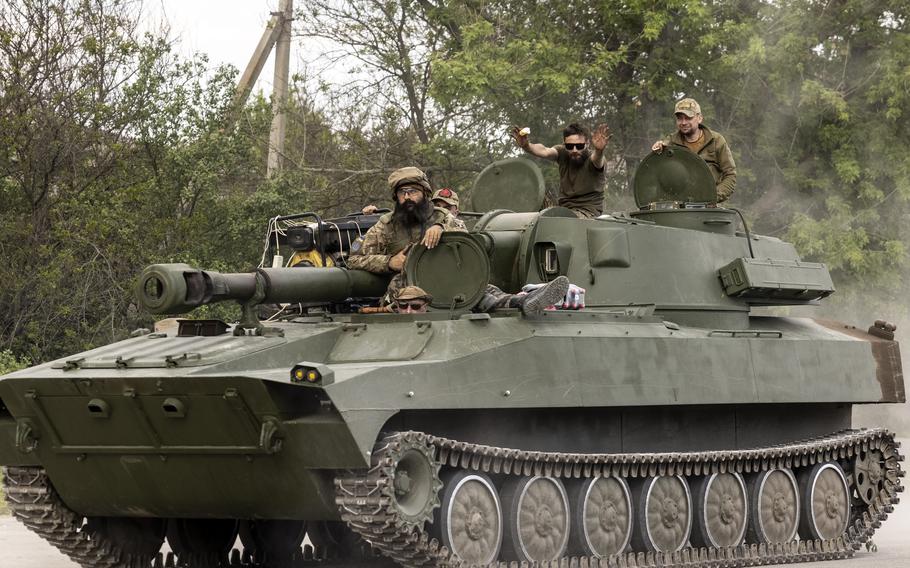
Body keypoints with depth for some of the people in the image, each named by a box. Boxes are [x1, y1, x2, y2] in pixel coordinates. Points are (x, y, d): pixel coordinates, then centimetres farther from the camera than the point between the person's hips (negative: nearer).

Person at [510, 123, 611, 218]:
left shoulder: (591, 156, -12)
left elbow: (596, 159, -36)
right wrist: (526, 146, -41)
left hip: (589, 211, -5)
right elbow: (545, 152, -19)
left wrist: (598, 151, -62)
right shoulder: (563, 153, 0)